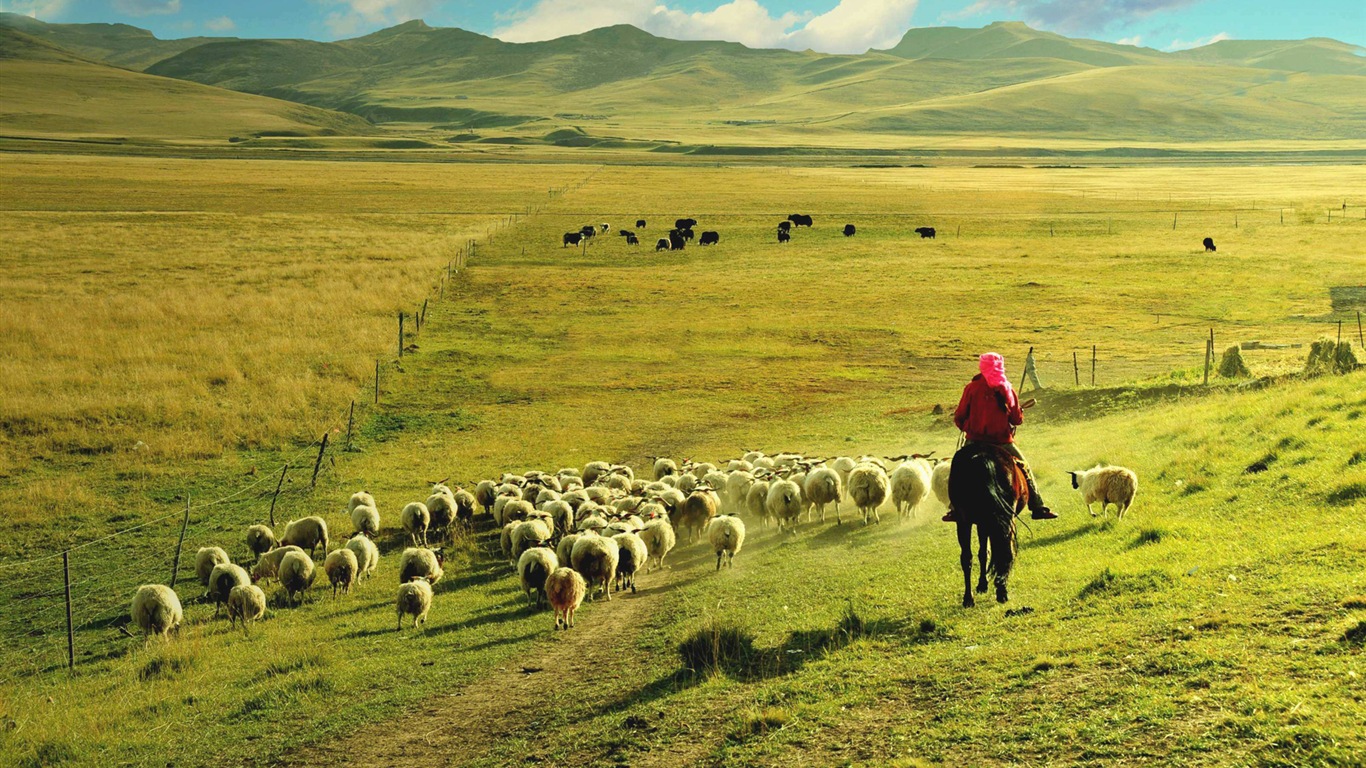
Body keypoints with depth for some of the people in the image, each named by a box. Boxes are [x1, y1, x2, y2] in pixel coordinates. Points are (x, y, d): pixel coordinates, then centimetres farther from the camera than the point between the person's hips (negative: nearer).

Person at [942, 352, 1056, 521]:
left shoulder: (972, 388, -4)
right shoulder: (1007, 389, -3)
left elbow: (959, 418, -1)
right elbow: (1017, 420, 1)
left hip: (976, 440, 0)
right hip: (1003, 442, 0)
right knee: (1024, 470, 16)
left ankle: (956, 509, 11)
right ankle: (1038, 507, 15)